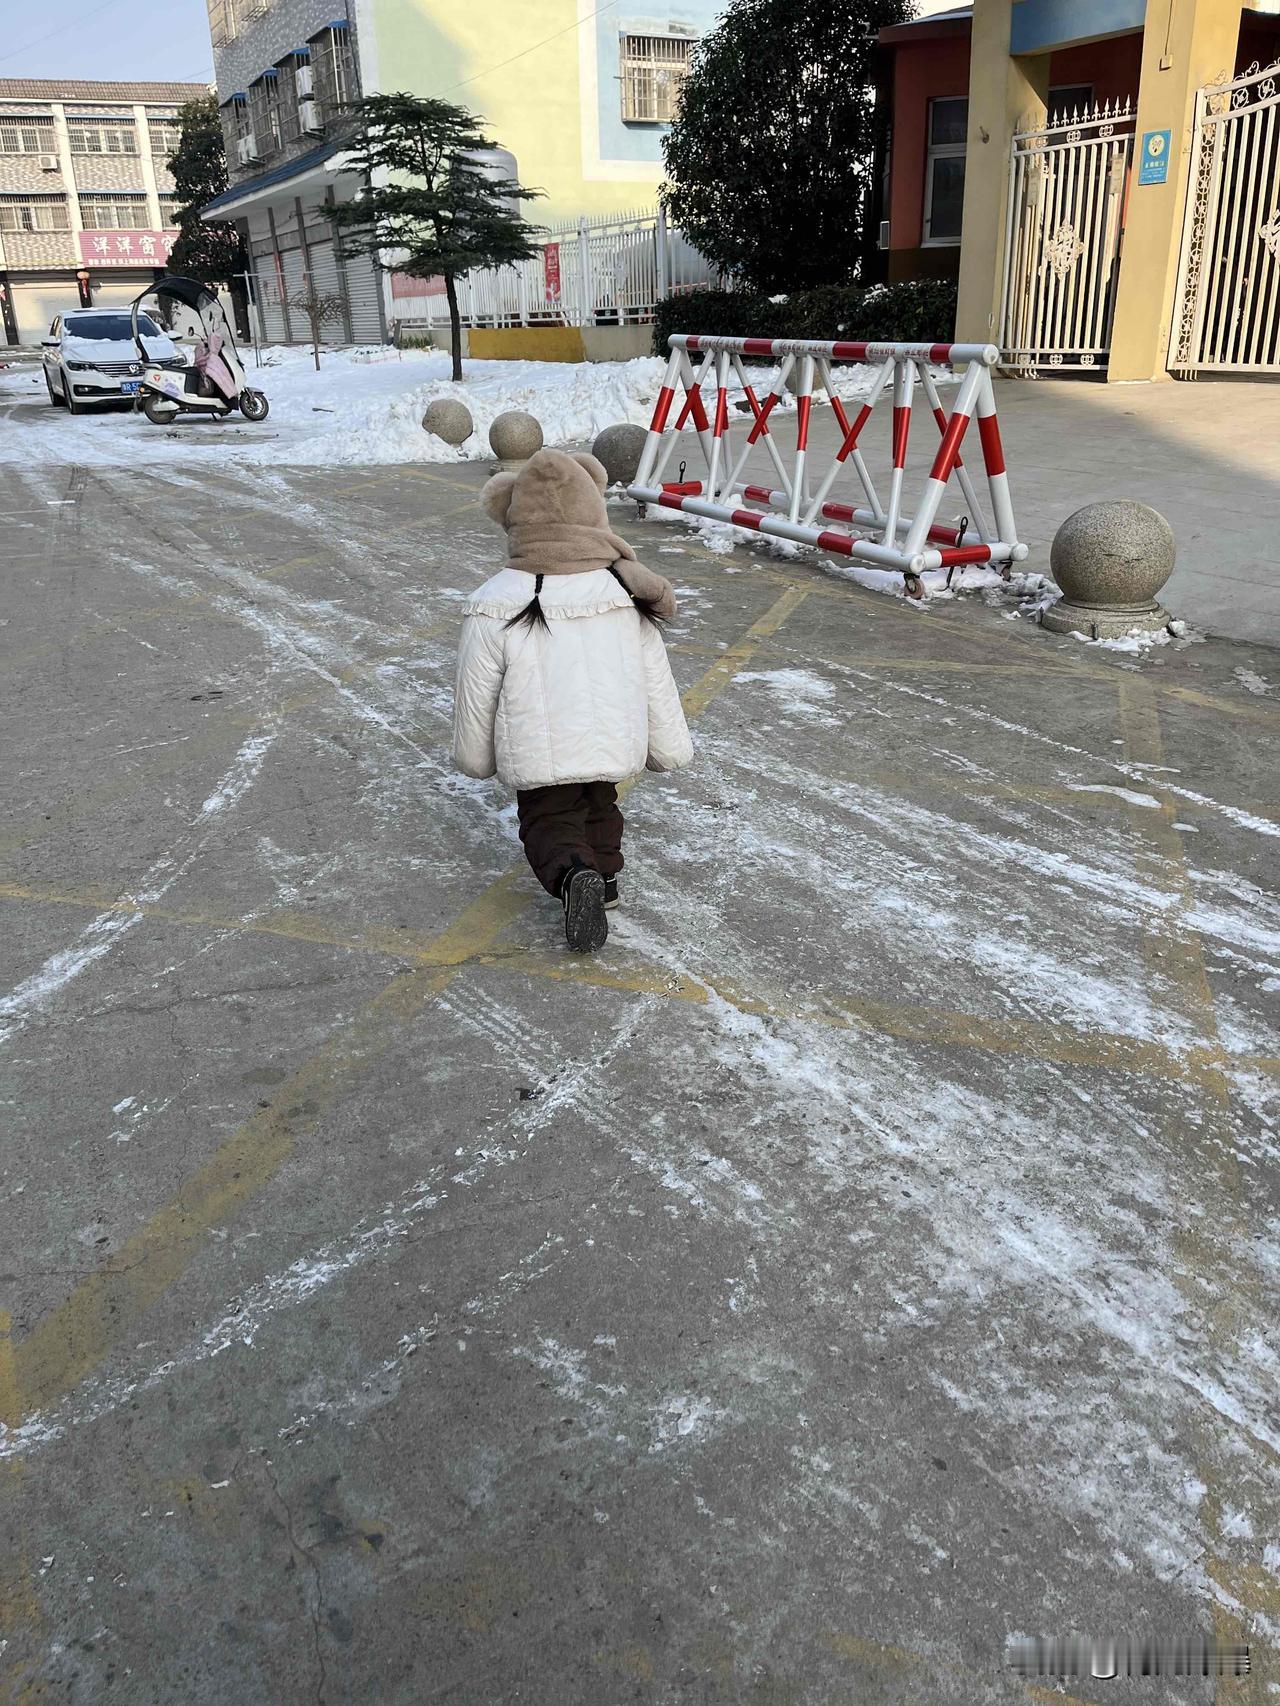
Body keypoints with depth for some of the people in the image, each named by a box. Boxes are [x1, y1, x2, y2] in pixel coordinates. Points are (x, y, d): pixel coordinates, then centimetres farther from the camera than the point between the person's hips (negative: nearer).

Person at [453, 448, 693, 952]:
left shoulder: (494, 608, -11)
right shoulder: (627, 594, 0)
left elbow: (475, 698, -5)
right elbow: (657, 681, 4)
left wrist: (474, 756, 12)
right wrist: (671, 745, 17)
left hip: (539, 752, -4)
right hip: (616, 741, 4)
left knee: (547, 821, 15)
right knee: (599, 806, 30)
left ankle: (572, 872, -15)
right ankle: (605, 868, 7)